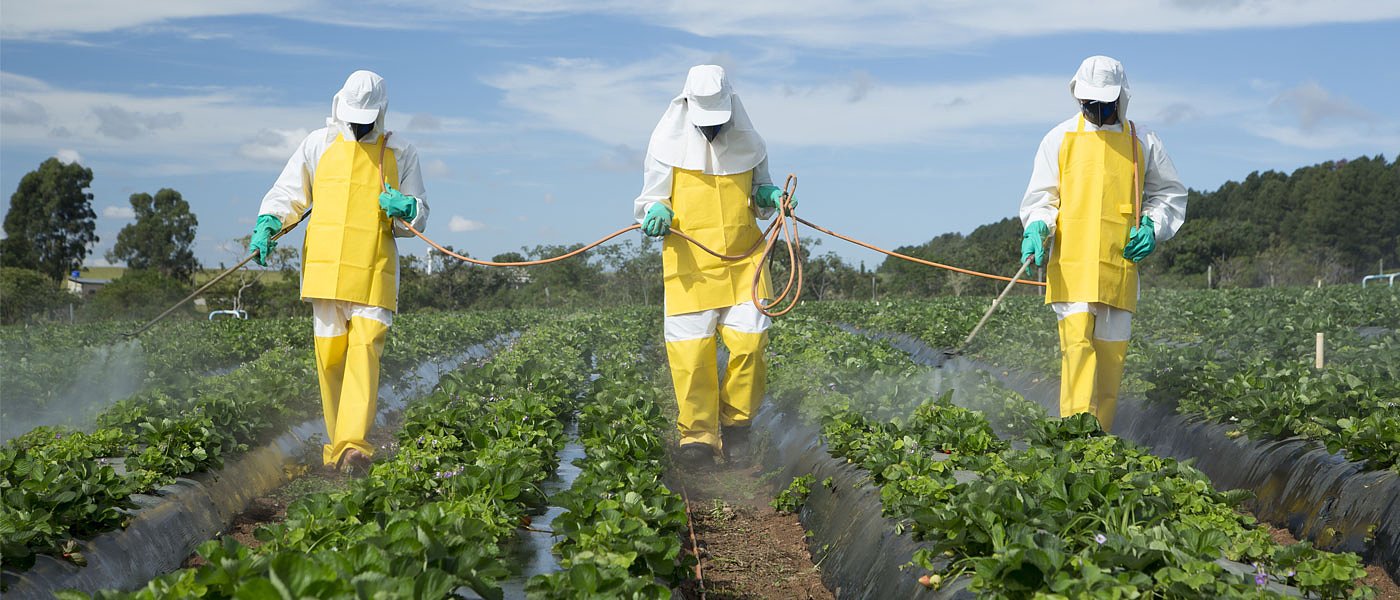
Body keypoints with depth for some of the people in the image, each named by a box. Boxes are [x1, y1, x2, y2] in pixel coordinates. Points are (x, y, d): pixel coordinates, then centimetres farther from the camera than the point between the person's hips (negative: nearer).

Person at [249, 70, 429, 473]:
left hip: (374, 273, -1)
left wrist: (405, 209, -9)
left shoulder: (401, 154, 10)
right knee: (330, 357, 3)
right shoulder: (318, 145, 11)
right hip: (325, 269, 2)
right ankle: (336, 444, 15)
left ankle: (353, 445, -23)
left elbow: (419, 218, 15)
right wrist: (266, 224, -4)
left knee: (365, 351, -16)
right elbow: (287, 194, 15)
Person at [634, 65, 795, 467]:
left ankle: (737, 421, 12)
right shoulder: (668, 145, 0)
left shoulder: (747, 144, 8)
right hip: (690, 263, -2)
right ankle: (697, 434, 5)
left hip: (744, 259, 2)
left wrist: (769, 196, -1)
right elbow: (650, 198, 8)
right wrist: (656, 212, -15)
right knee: (690, 348, -7)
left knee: (750, 339, -9)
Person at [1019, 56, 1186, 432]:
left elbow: (1170, 194, 22)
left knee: (1112, 351, 2)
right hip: (1071, 263, -2)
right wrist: (1037, 228, -9)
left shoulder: (1142, 143, 13)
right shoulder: (1060, 139, 10)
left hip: (1120, 265, 2)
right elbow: (1041, 197, 12)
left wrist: (1153, 228, 4)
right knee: (1077, 341, -17)